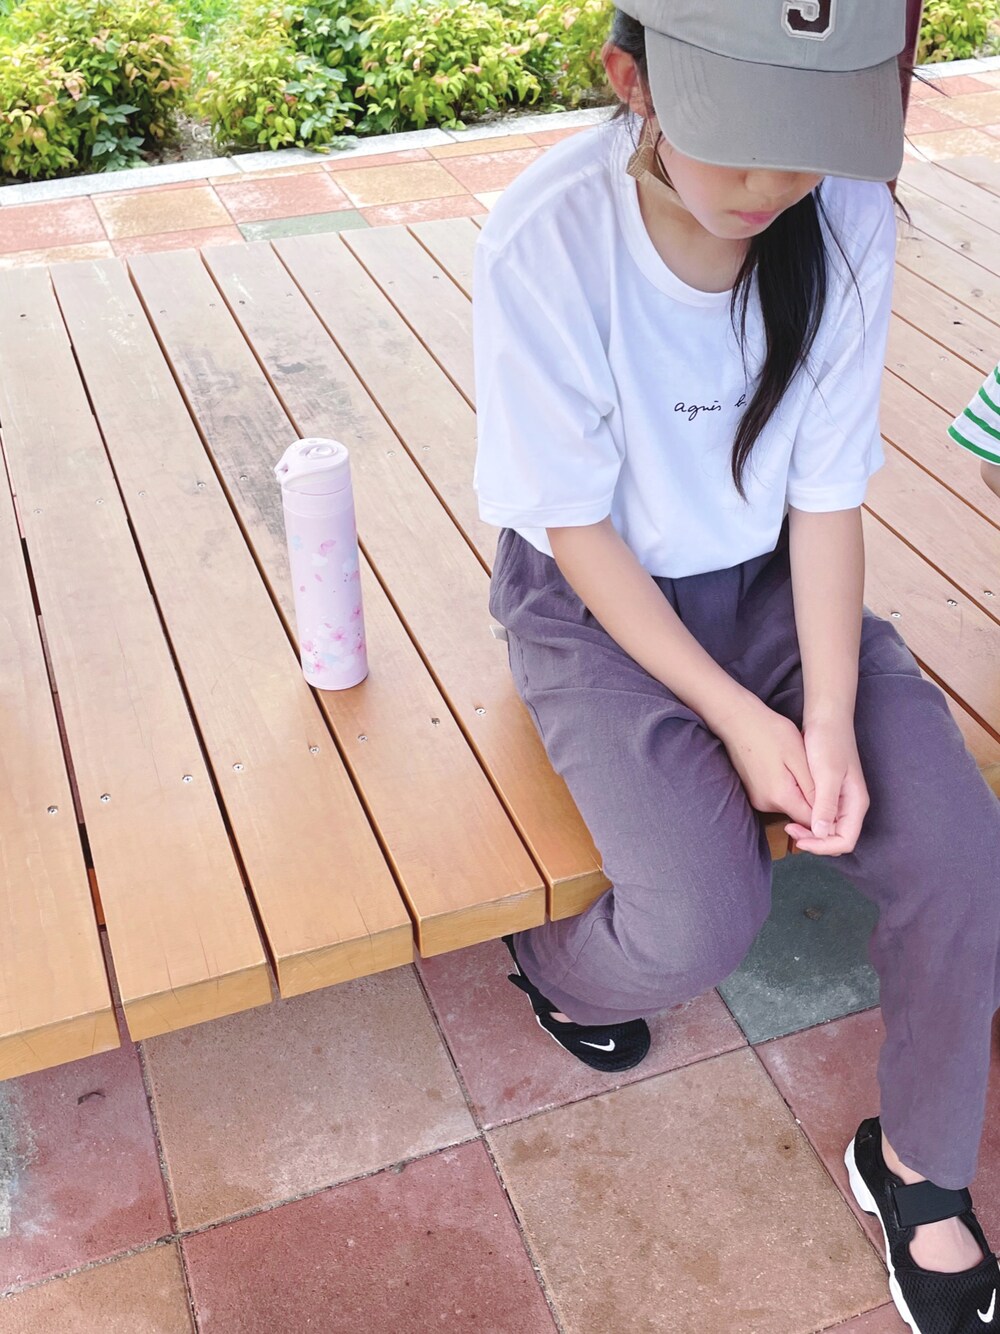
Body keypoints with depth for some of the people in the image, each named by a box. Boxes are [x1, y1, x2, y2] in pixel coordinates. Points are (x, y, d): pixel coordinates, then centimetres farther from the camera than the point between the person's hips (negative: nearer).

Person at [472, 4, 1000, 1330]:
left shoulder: (848, 216, -15)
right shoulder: (547, 242, -26)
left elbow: (828, 489, -8)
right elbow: (578, 528, -17)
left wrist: (833, 721, -17)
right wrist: (739, 716, -18)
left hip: (770, 578, 4)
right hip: (598, 600, -3)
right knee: (704, 924, -21)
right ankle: (556, 963, 18)